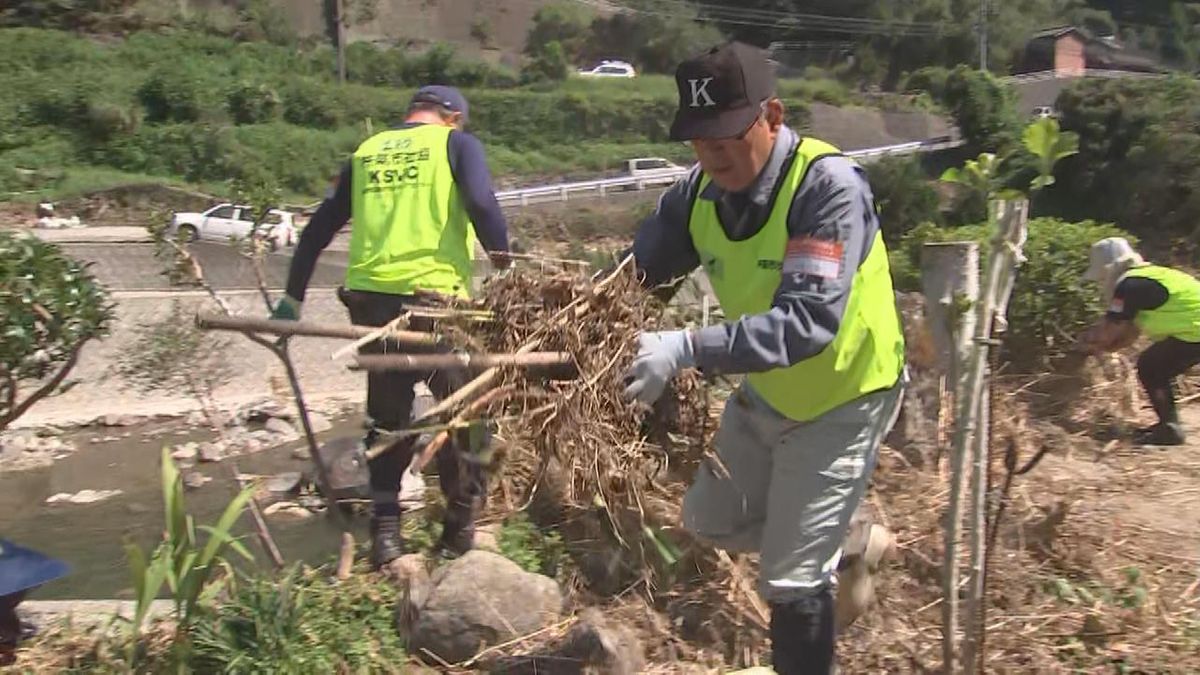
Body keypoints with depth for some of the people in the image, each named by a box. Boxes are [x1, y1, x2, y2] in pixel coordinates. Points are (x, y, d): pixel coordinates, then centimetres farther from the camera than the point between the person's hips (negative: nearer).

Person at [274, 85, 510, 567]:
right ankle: (459, 532, 16)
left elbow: (319, 228, 20)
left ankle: (385, 530, 17)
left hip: (369, 298, 5)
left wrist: (293, 297, 25)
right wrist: (499, 250, 4)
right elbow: (481, 202, -13)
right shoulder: (456, 143, 6)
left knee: (387, 414, 18)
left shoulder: (366, 152, 19)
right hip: (433, 298, -4)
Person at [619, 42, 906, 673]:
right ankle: (832, 537, 44)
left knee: (791, 577, -1)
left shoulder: (830, 185, -31)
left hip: (841, 398, -7)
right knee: (711, 522, 22)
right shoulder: (701, 191, -11)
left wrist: (687, 349, -52)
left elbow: (807, 323, -41)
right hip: (764, 391, 7)